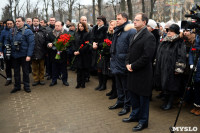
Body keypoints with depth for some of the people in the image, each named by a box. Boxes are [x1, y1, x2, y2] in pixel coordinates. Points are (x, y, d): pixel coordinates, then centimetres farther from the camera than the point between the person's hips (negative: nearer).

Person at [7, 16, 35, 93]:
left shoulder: (28, 31, -8)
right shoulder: (12, 31, 8)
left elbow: (31, 44, -13)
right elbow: (8, 42, 14)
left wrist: (29, 55, -19)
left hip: (24, 55, -5)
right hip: (14, 55, 5)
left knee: (25, 71, 7)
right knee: (16, 71, 13)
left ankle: (26, 86, 20)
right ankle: (17, 86, 26)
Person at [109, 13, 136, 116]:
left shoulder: (130, 31, -14)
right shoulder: (117, 31, 13)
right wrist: (112, 57, 17)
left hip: (124, 64, -8)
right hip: (116, 63, 8)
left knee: (126, 87, 4)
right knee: (119, 85, 20)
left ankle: (127, 106, 17)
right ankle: (120, 102, 35)